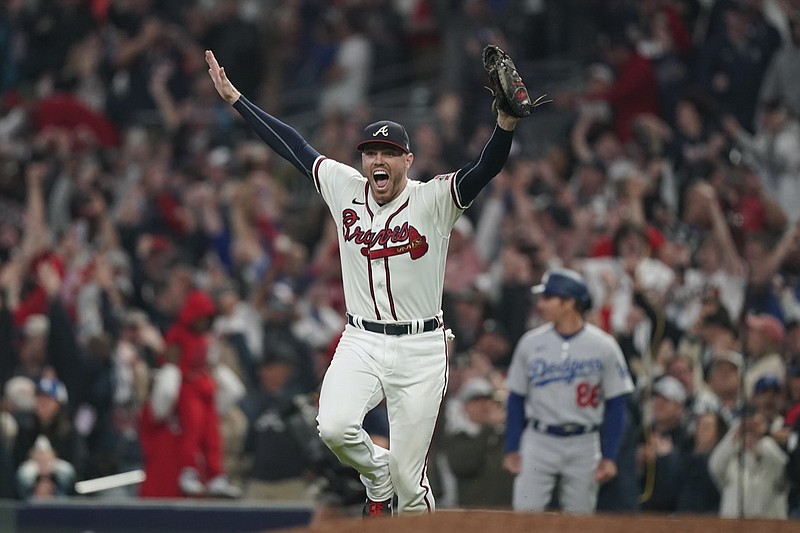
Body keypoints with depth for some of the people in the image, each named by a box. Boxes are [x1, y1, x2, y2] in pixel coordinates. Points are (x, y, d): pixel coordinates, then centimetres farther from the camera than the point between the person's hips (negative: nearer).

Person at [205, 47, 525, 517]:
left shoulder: (434, 200, -7)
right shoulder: (345, 189, 5)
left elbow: (486, 169, -21)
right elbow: (291, 144, 11)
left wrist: (507, 123, -41)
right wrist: (234, 97, 14)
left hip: (419, 350, -3)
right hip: (360, 342, 3)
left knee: (408, 478, -3)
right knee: (334, 427, -23)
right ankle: (378, 478, 11)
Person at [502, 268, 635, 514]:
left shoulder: (604, 347, -4)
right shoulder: (531, 343, 2)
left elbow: (616, 405, -1)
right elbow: (516, 399, 8)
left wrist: (609, 457, -6)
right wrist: (511, 449, 3)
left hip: (583, 445, -1)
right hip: (538, 442, 1)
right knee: (524, 512, -9)